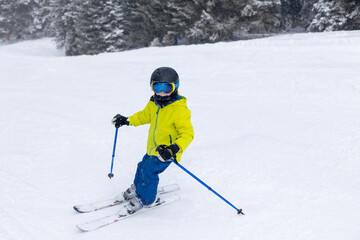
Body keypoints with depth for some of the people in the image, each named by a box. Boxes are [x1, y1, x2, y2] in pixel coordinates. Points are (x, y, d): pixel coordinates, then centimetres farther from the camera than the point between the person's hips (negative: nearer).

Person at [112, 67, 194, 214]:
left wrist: (174, 149, -37)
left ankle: (146, 198, 9)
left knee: (149, 170, -13)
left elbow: (187, 134, -24)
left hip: (166, 152, -8)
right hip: (153, 148, 8)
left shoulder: (180, 111, -24)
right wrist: (127, 121, 20)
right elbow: (144, 116, 22)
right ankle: (137, 189, 45)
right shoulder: (153, 104, 1)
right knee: (143, 166, 19)